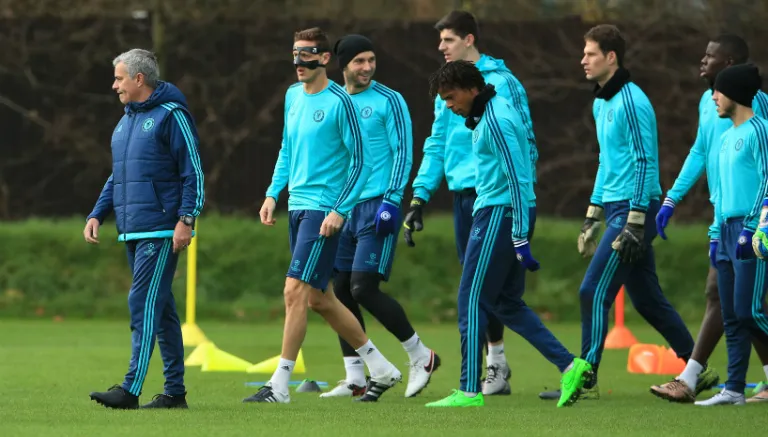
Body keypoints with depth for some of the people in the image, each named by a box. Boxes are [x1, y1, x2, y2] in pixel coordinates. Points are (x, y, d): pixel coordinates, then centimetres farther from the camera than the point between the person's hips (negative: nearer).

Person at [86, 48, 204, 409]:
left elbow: (193, 173, -11)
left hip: (160, 232, -9)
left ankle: (131, 389, -17)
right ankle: (175, 391, 13)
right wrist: (97, 215, 13)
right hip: (132, 231, 9)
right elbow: (116, 177, 25)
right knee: (161, 308, 10)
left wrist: (185, 220, -18)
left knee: (144, 303, -13)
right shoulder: (125, 122, 18)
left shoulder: (171, 116, -8)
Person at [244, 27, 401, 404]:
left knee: (296, 290, -14)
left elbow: (362, 160, -11)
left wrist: (340, 210, -17)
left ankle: (280, 385, -10)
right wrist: (273, 194, 12)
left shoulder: (339, 102, -12)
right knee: (318, 298, 12)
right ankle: (381, 370, 24)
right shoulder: (293, 96, 12)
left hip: (323, 210, -9)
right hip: (296, 206, 9)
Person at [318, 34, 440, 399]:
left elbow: (403, 153, -7)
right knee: (341, 290, 2)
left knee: (364, 288, -13)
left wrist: (391, 201, -15)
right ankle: (355, 379, 8)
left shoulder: (388, 101, -4)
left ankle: (421, 356, 2)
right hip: (342, 207, 6)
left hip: (376, 205, -6)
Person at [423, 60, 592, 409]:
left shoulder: (495, 121, -17)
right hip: (496, 214, 10)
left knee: (471, 301, -5)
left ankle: (470, 390, -3)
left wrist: (520, 239, -22)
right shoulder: (496, 109, 14)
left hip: (498, 215, -10)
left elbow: (518, 180, -21)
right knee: (508, 304, 13)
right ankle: (569, 365, 7)